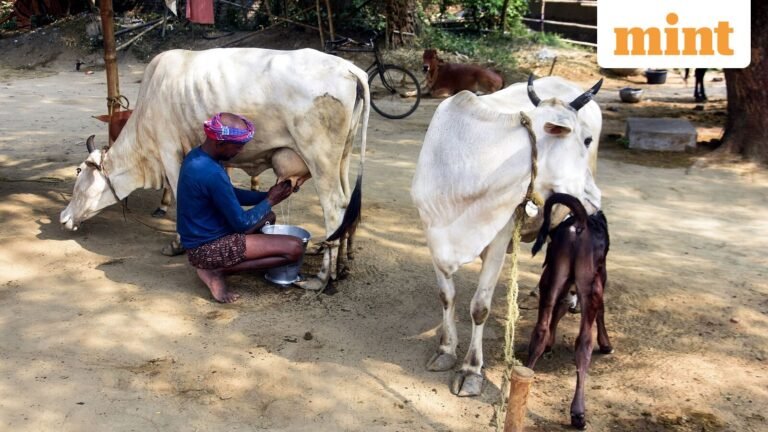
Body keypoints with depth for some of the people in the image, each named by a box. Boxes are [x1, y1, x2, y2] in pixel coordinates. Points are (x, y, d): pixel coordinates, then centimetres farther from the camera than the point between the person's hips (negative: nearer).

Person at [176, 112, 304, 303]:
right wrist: (270, 200, -4)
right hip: (207, 248, -10)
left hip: (199, 237, 10)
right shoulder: (211, 173, -28)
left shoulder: (197, 157, 2)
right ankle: (217, 272, -7)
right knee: (295, 248, -13)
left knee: (267, 217, 28)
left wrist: (265, 195, 5)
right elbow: (241, 223, -19)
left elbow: (230, 193, 15)